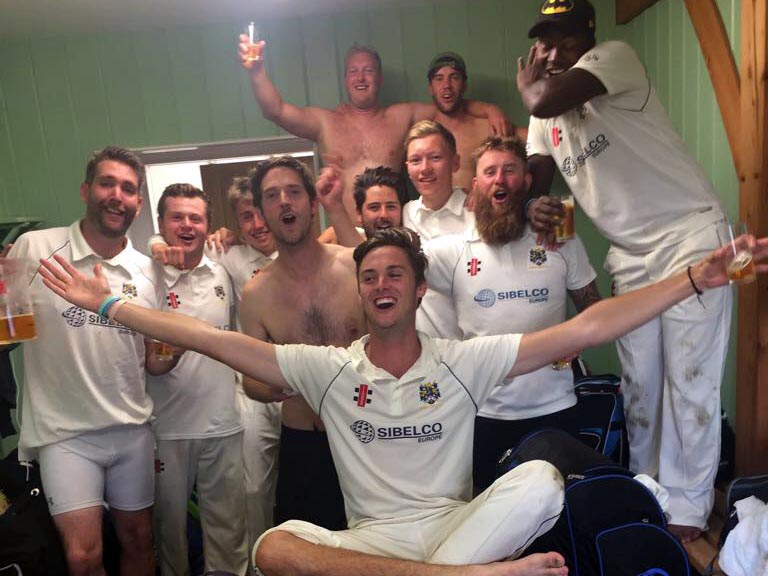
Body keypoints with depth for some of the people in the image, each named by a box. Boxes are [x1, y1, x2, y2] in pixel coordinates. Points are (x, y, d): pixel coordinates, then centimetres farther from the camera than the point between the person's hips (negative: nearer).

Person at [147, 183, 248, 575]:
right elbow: (143, 358, -6)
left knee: (227, 521, 13)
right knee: (170, 517, 17)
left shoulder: (222, 275, 4)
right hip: (167, 426, -2)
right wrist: (157, 361, -25)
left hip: (222, 423, 2)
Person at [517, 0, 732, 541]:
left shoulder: (615, 55, -11)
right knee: (639, 382, 10)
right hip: (630, 254, 6)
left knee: (690, 380, -3)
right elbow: (534, 181, 8)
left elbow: (545, 102, -28)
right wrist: (536, 206, -16)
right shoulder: (545, 118, 9)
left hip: (690, 235, -6)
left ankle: (687, 507, 12)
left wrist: (527, 85, -5)